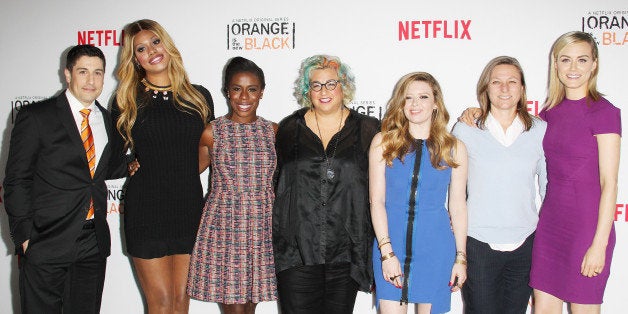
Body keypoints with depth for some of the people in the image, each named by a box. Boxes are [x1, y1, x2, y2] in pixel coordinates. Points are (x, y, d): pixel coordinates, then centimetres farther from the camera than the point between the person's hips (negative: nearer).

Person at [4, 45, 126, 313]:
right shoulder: (35, 117, -4)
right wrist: (24, 237, -9)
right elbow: (16, 180, -5)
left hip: (94, 242, 5)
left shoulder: (107, 120, 12)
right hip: (47, 242, -4)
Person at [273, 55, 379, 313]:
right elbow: (277, 185, 14)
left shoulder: (367, 130, 4)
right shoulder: (289, 129, 8)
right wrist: (278, 240, 11)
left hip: (346, 253, 0)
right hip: (296, 252, 0)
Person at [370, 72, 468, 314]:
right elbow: (376, 201, -3)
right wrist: (387, 252, -10)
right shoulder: (383, 142, 1)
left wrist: (460, 257, 6)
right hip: (390, 242, -1)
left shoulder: (454, 149, 4)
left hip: (436, 247, 1)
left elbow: (458, 207, 7)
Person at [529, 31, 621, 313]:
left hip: (587, 226, -5)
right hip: (550, 223, 6)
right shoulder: (550, 112, 7)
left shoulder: (604, 112, -10)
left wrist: (599, 245, -15)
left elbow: (609, 184, -12)